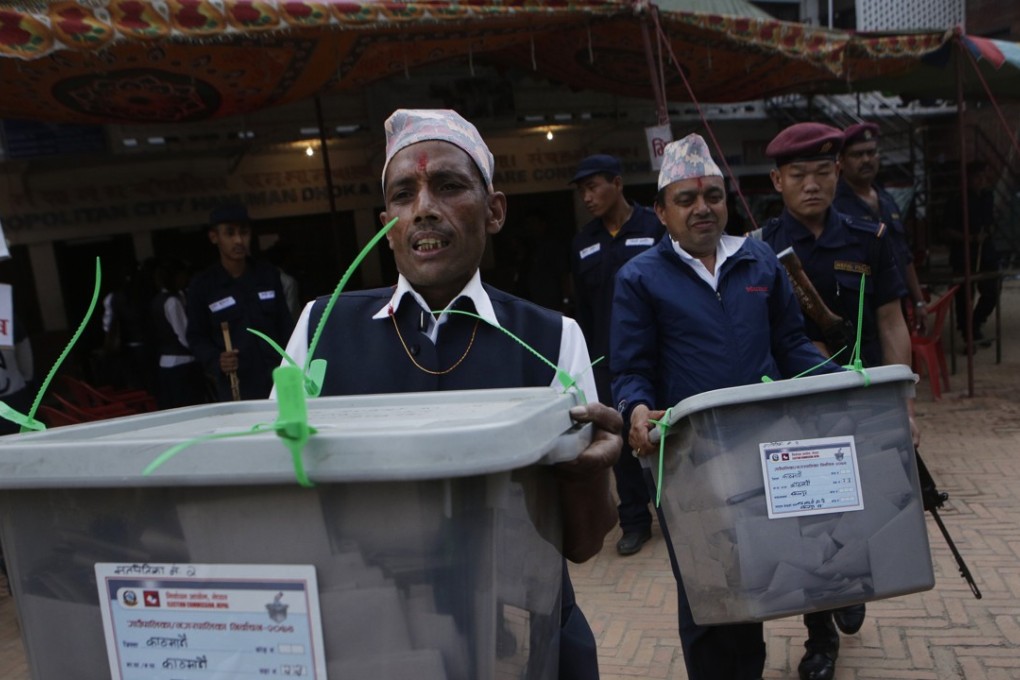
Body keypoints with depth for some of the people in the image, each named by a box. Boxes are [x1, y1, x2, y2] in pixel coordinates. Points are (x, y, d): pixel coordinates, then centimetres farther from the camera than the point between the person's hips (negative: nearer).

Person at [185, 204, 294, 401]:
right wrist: (215, 361, -14)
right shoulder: (202, 286, 0)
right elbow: (196, 336, 5)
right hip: (234, 389, -2)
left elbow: (285, 326, 11)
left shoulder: (268, 274, 8)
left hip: (277, 380, 3)